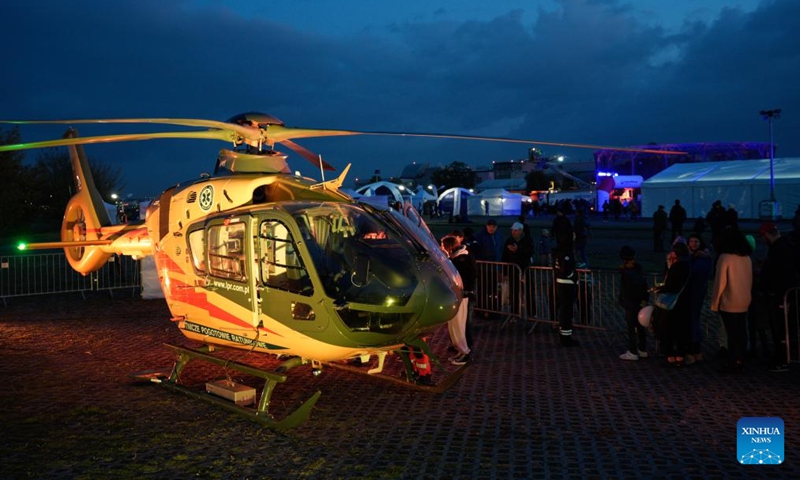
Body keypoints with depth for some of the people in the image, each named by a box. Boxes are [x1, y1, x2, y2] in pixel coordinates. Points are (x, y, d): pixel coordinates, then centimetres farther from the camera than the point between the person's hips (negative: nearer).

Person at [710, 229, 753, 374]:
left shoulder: (725, 257, -13)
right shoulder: (747, 258, 5)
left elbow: (720, 282, -12)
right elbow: (750, 280, 12)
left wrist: (715, 302, -5)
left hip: (729, 302, -6)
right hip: (744, 302, 6)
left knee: (732, 333, -2)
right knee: (741, 331, 12)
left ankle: (734, 363, 2)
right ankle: (740, 361, 19)